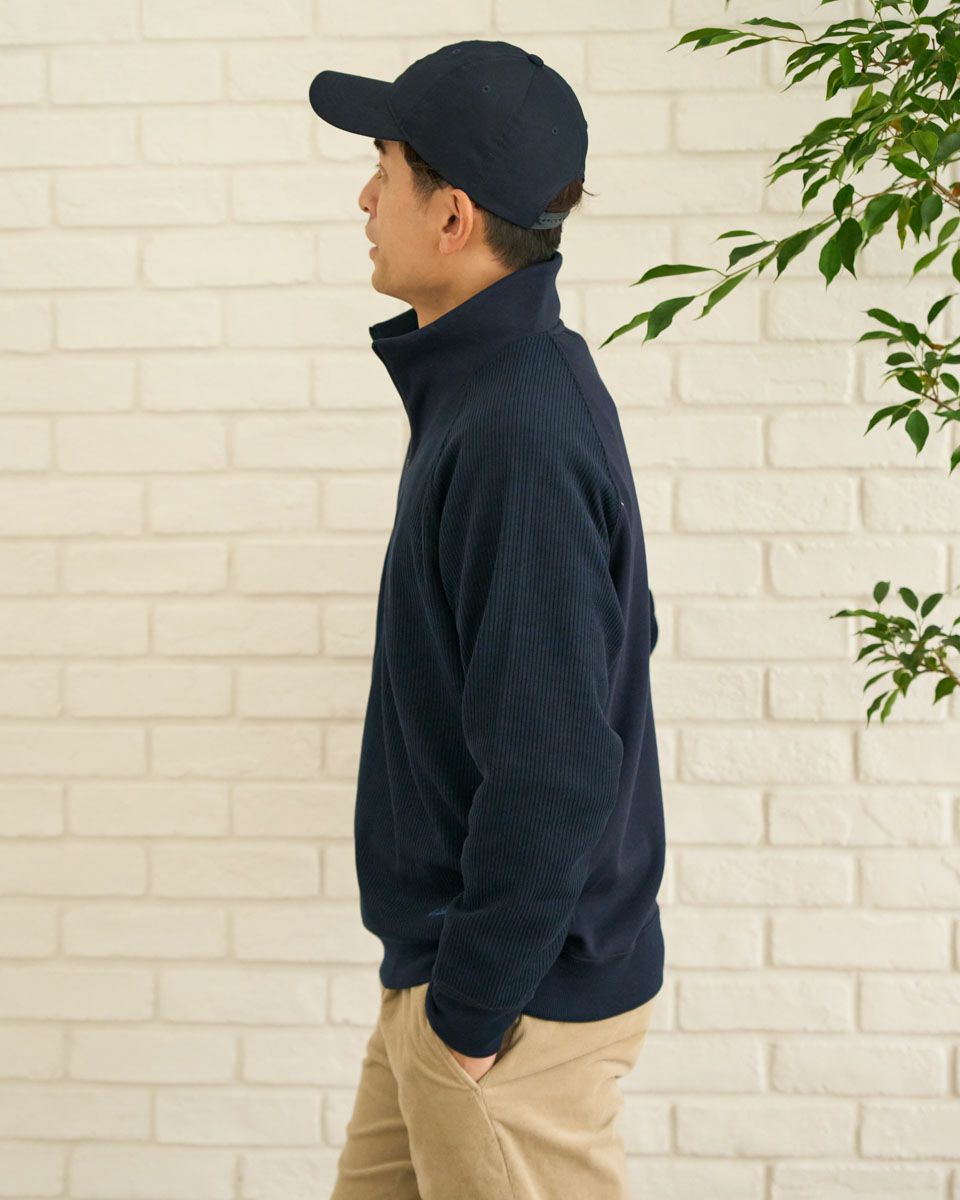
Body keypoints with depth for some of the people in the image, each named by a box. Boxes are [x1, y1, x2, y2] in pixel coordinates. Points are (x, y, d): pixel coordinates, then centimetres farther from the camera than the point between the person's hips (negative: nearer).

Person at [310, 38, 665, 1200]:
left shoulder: (517, 436, -25)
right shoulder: (506, 380, 6)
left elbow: (557, 770, -28)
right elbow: (607, 631, 16)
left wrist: (471, 1007, -17)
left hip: (521, 1002, -9)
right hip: (448, 969, 9)